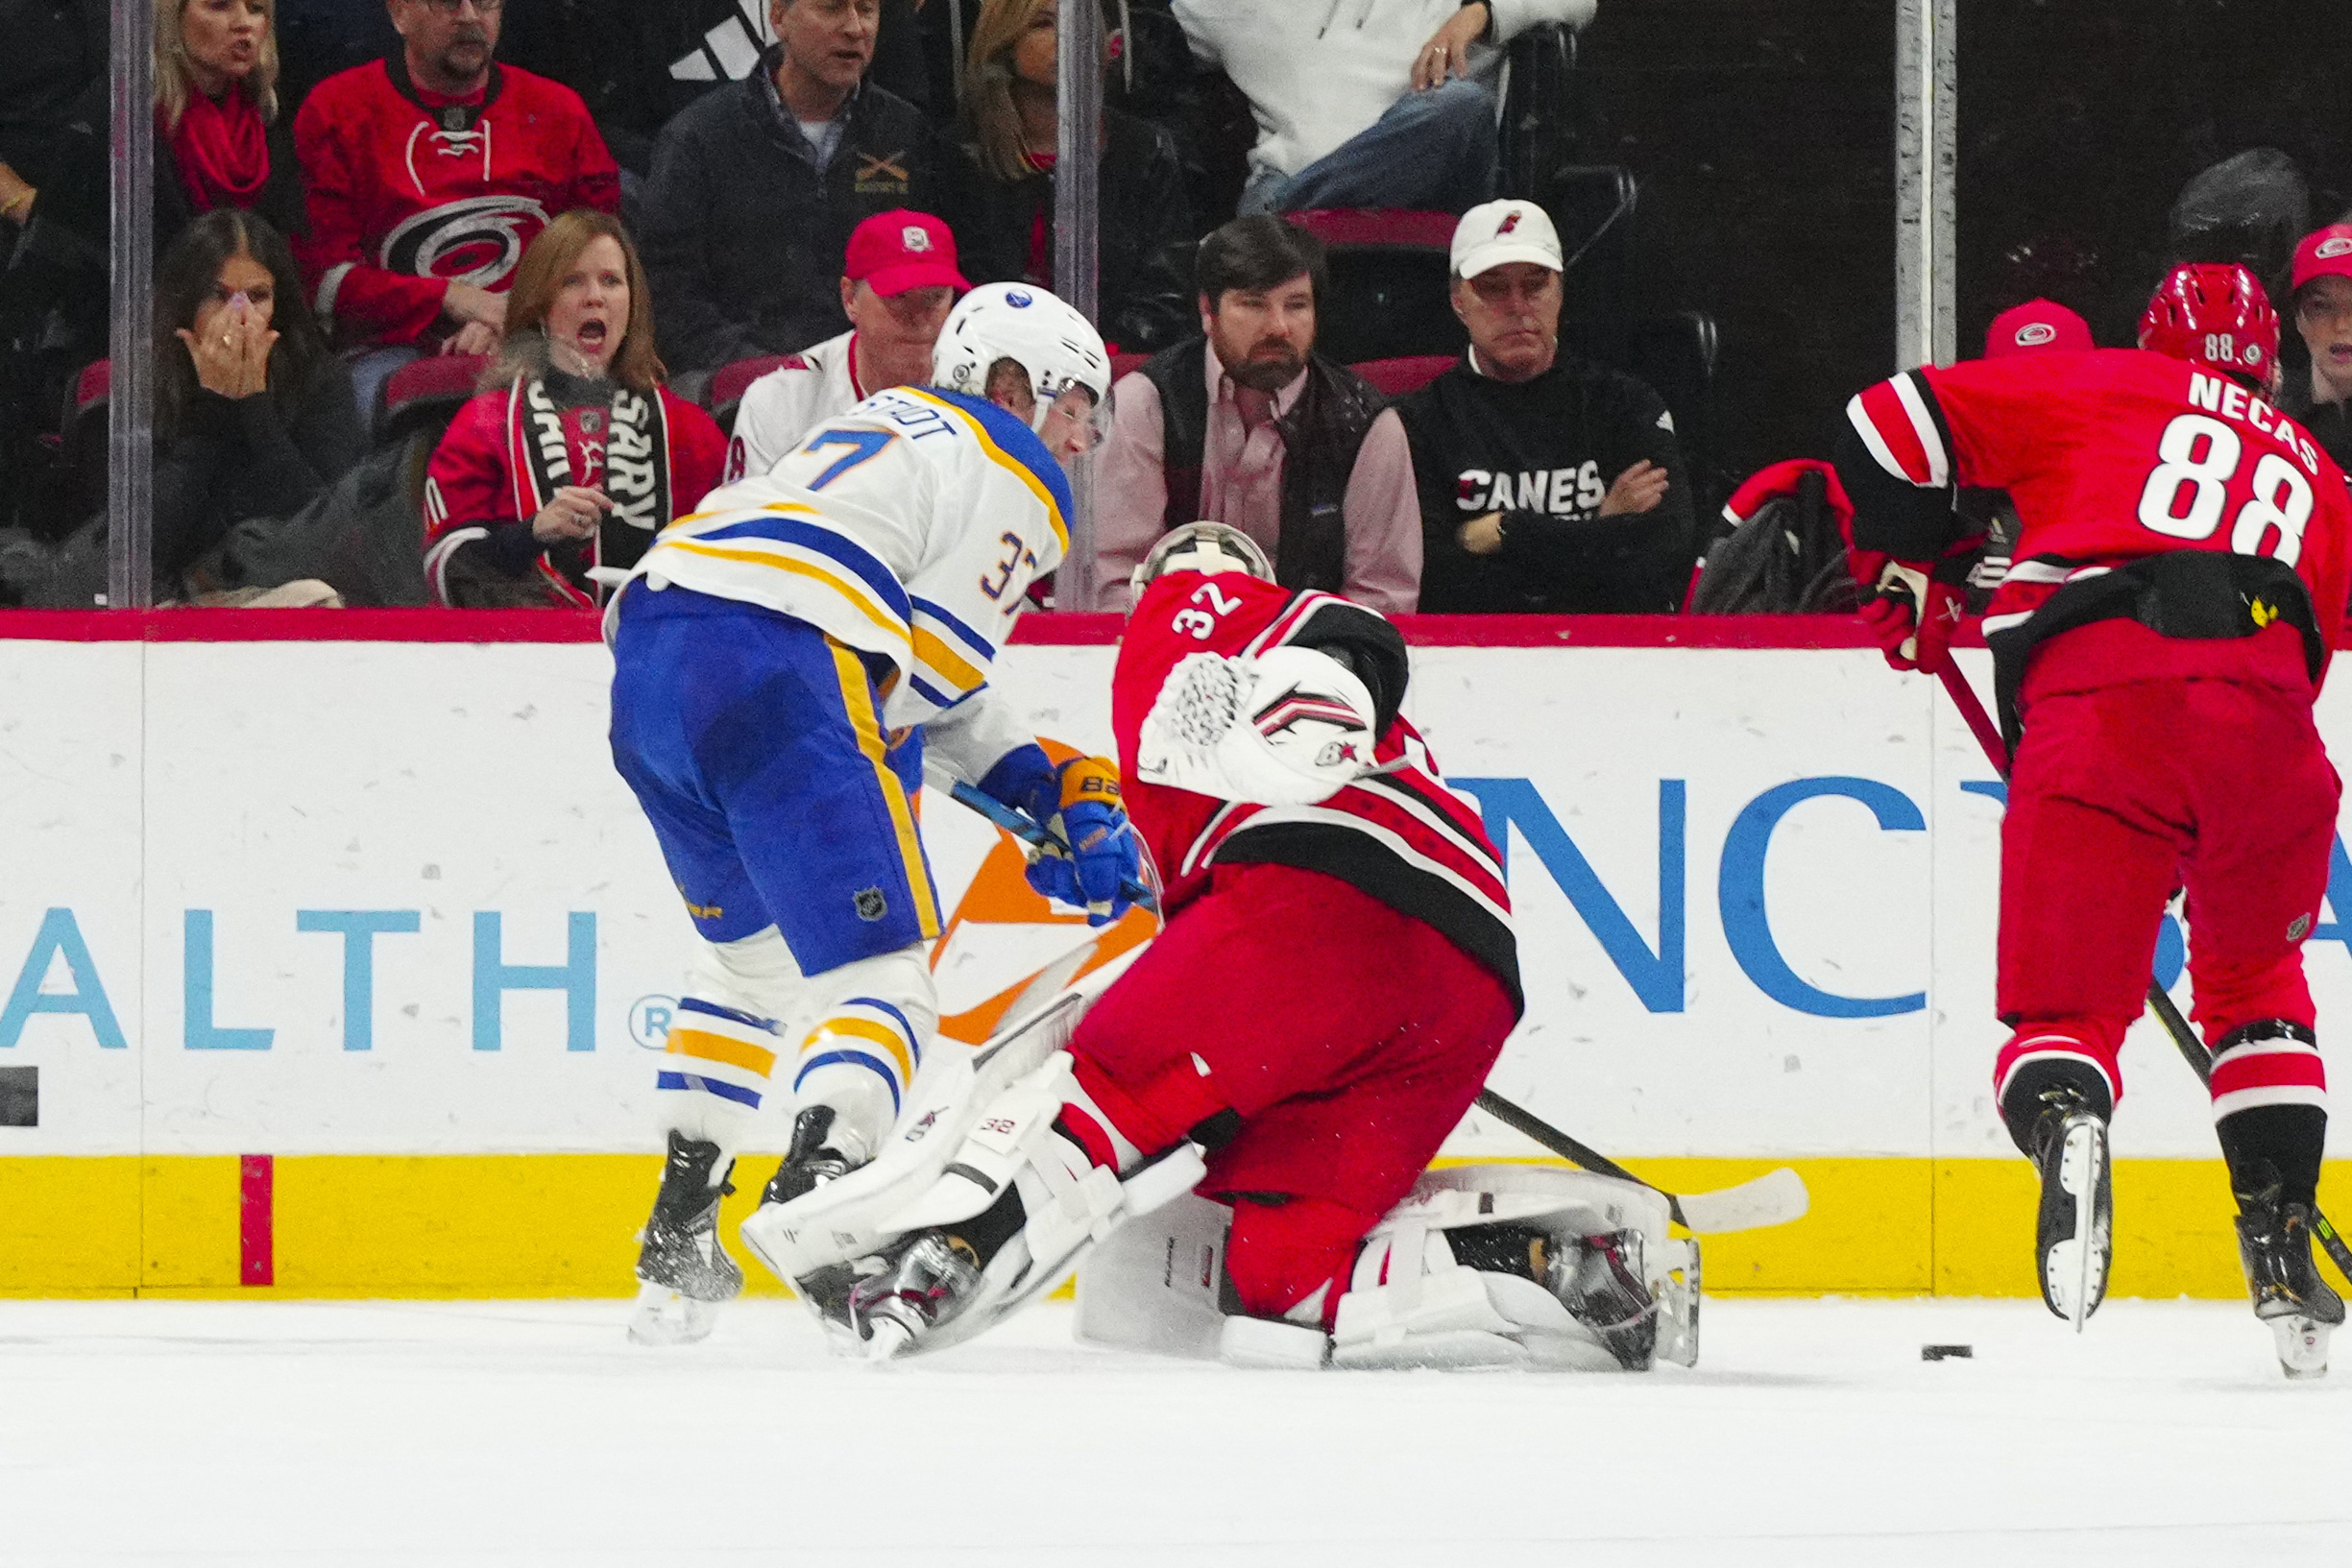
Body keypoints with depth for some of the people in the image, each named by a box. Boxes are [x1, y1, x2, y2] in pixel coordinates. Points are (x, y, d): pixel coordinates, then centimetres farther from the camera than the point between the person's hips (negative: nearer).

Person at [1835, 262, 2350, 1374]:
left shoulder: (2097, 388, 24)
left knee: (2065, 997, 2)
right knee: (2254, 981, 26)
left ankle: (2063, 1120, -33)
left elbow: (1897, 421, 15)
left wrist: (1904, 571, 28)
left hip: (2094, 695, -2)